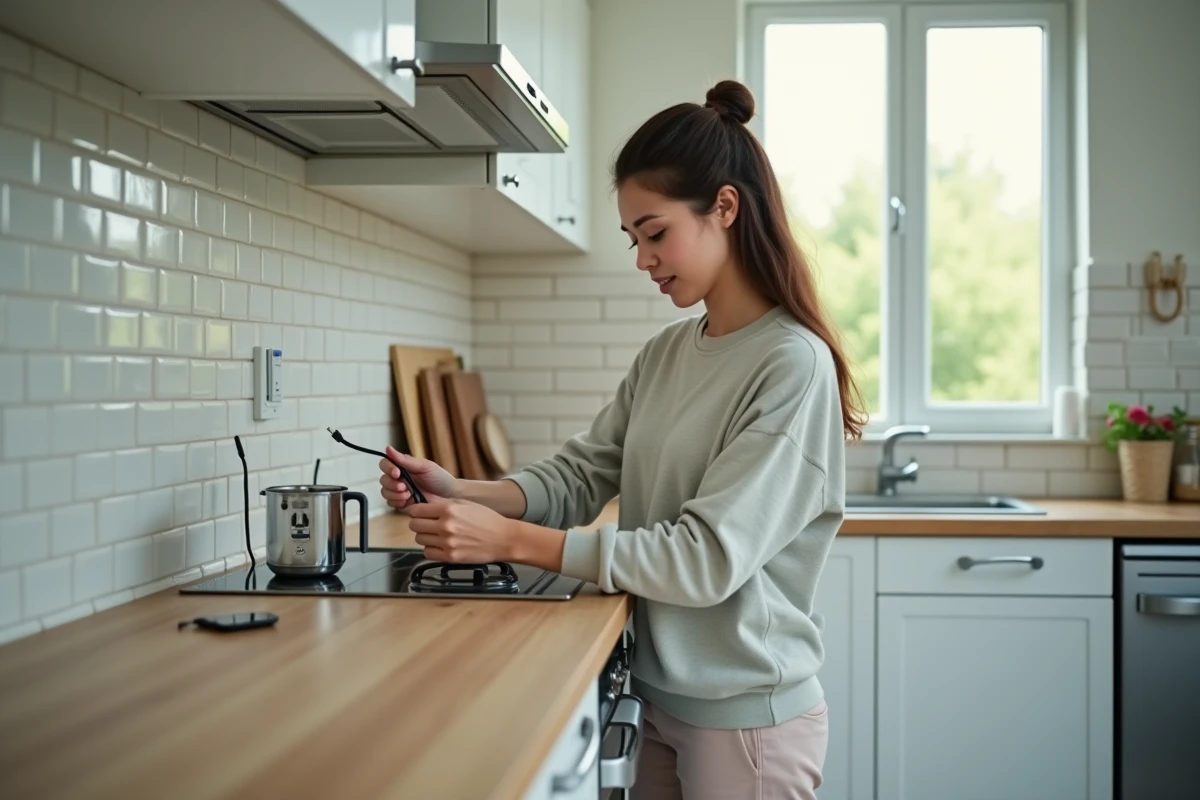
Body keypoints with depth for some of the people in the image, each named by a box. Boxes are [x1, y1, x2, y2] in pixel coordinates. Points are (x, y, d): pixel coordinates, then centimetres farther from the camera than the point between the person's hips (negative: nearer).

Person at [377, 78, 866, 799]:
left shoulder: (794, 365, -18)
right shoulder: (665, 355, 5)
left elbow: (708, 558, -23)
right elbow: (580, 475, 4)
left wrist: (510, 539, -25)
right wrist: (457, 493, -13)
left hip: (747, 717, -6)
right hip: (664, 700, 6)